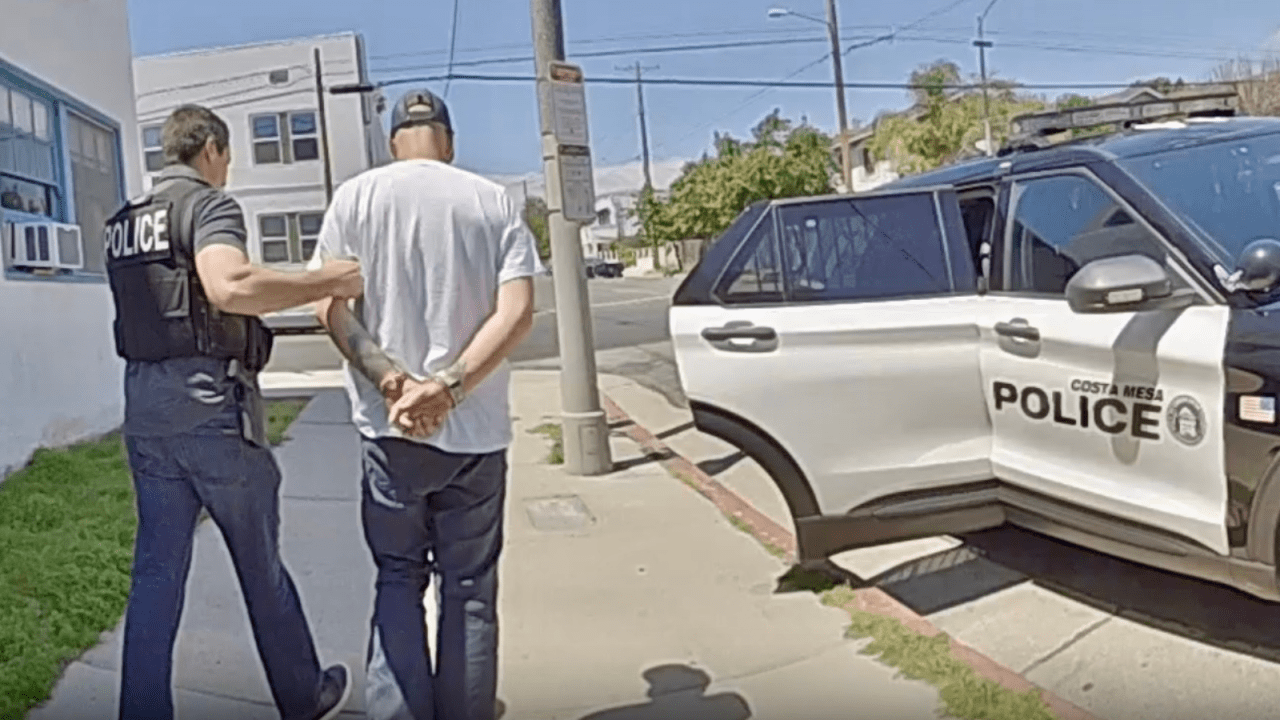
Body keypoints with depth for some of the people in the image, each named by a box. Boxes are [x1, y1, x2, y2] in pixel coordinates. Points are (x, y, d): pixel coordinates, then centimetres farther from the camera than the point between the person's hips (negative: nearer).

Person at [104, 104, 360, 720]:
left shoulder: (124, 221, 16)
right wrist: (329, 281, -21)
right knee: (259, 560, 7)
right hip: (209, 398, -7)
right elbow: (229, 286, -29)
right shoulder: (208, 203, -9)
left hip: (143, 403, 7)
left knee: (156, 567, 10)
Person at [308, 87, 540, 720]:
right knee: (470, 586, 11)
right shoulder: (494, 202, 2)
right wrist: (450, 387, -16)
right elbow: (517, 312, -11)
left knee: (398, 579, 13)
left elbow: (328, 305, -5)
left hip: (389, 427, 0)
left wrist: (389, 379, -13)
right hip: (476, 429, 0)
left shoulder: (357, 195, 3)